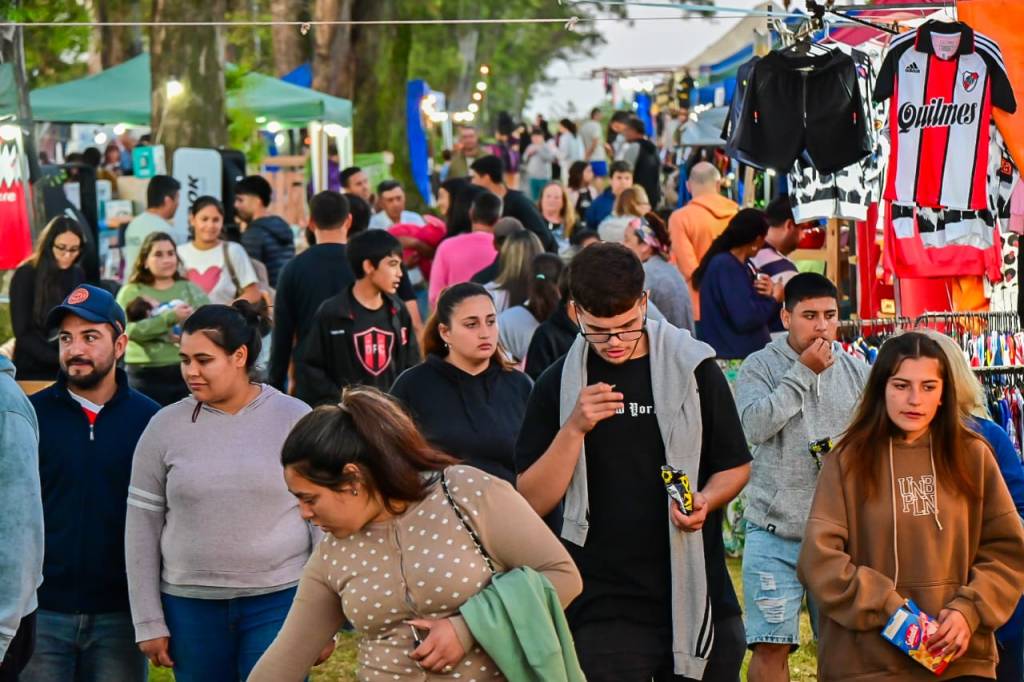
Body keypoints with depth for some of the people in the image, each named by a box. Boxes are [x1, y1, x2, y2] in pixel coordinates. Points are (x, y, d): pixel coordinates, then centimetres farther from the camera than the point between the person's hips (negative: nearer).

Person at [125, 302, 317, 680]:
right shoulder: (165, 426, 2)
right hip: (190, 606, 2)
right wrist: (149, 623, 4)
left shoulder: (294, 419, -2)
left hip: (279, 601, -2)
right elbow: (142, 528, 6)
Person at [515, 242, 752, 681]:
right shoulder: (558, 385, 2)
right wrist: (575, 428, -17)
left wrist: (705, 501, -11)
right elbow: (532, 501, -3)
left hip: (698, 597, 1)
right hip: (603, 608, -1)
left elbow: (735, 467, 10)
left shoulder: (693, 368, 2)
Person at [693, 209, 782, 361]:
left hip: (751, 354, 9)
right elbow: (745, 319, -23)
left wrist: (771, 296, -3)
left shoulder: (743, 264, 14)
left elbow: (764, 315, 18)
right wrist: (774, 298, -7)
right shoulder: (725, 266, -16)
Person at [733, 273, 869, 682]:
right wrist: (803, 372, -15)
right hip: (774, 531, -3)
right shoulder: (761, 366, -1)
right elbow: (756, 425, -18)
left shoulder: (857, 372, 8)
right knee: (771, 646, -4)